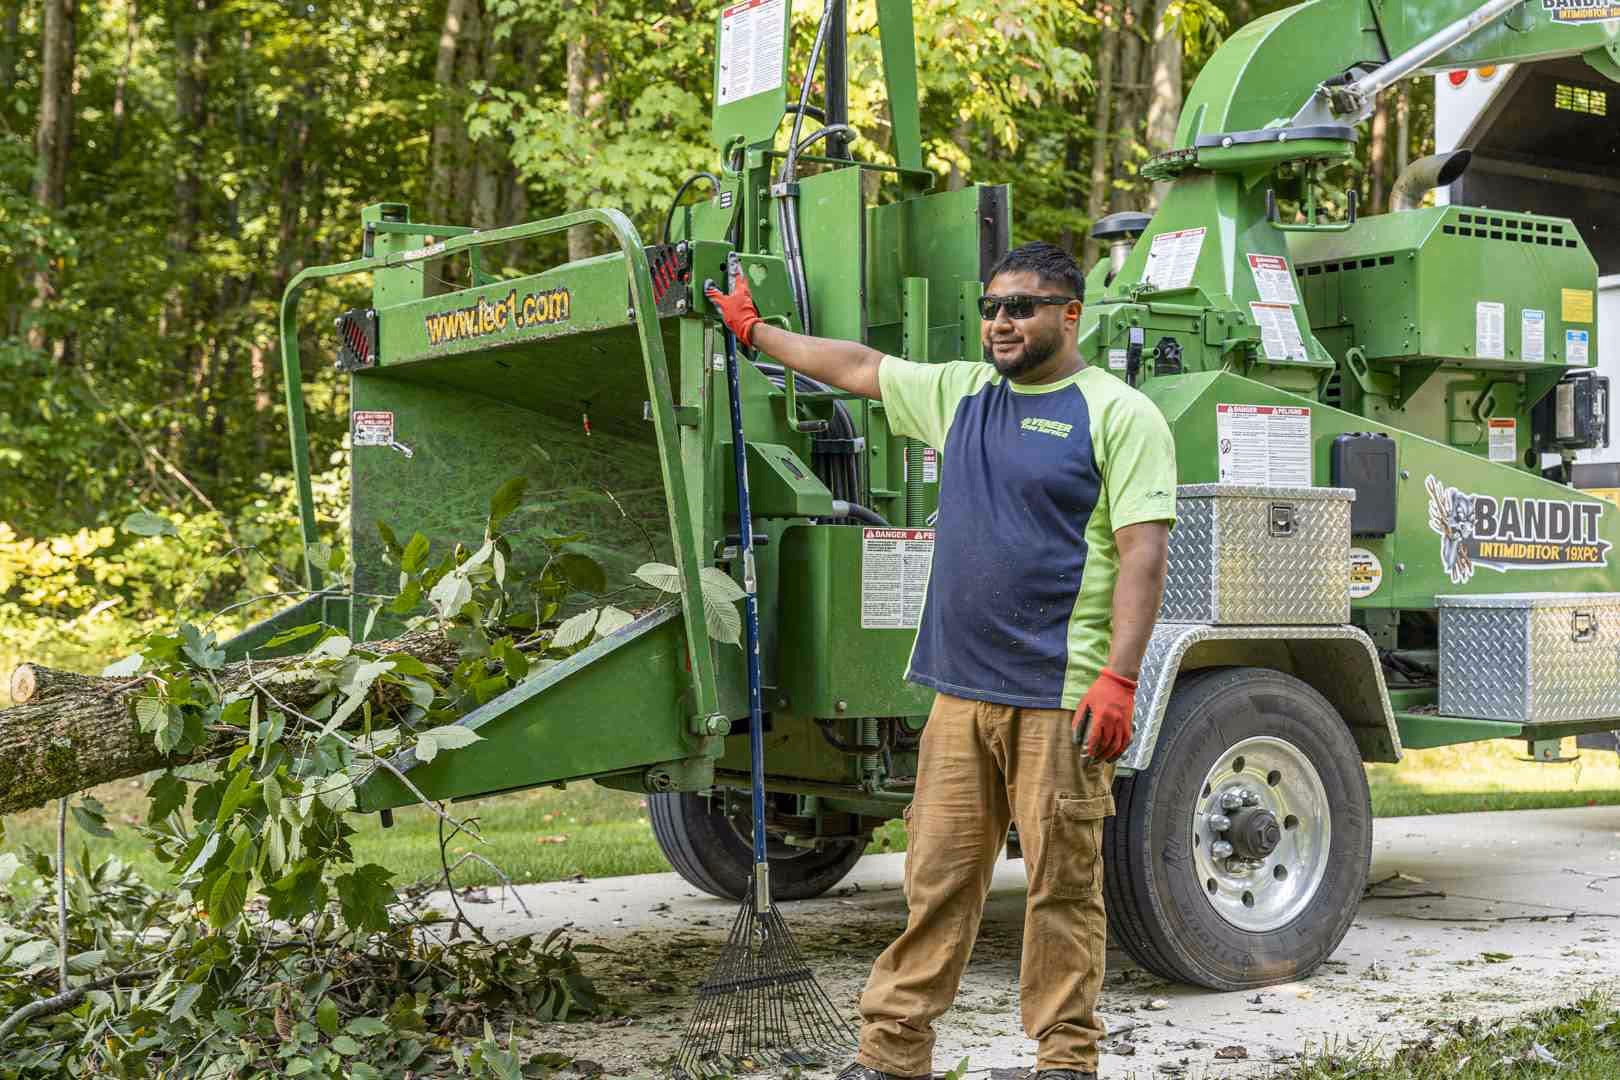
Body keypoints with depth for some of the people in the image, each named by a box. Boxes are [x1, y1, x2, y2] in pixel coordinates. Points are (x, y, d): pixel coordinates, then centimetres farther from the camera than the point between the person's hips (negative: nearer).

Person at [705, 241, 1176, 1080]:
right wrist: (755, 331, 37)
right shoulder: (960, 393, 16)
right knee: (937, 877, 7)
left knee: (1062, 884, 1)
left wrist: (1119, 678, -17)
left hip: (1060, 696, -5)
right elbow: (856, 366, 29)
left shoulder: (1118, 413, -3)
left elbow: (1143, 555, -10)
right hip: (961, 689, 6)